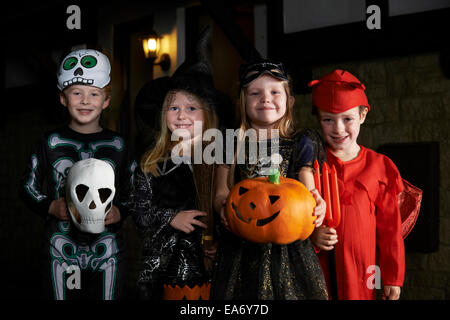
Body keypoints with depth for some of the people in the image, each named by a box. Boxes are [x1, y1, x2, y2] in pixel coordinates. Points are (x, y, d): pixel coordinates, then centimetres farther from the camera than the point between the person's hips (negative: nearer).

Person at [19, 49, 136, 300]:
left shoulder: (117, 145, 2)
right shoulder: (50, 143, 1)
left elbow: (135, 192, 8)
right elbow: (28, 188, 6)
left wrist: (120, 212, -10)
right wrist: (50, 207, -11)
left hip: (107, 251, 1)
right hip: (61, 249, 0)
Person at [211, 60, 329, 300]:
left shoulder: (300, 145, 6)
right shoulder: (233, 145, 6)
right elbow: (221, 193, 6)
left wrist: (317, 204, -18)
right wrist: (224, 206, -17)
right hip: (242, 247, 0)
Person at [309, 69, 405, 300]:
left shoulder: (379, 166, 2)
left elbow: (390, 227, 6)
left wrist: (393, 277, 6)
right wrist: (311, 236, -15)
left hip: (360, 270, 1)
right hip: (315, 268, -1)